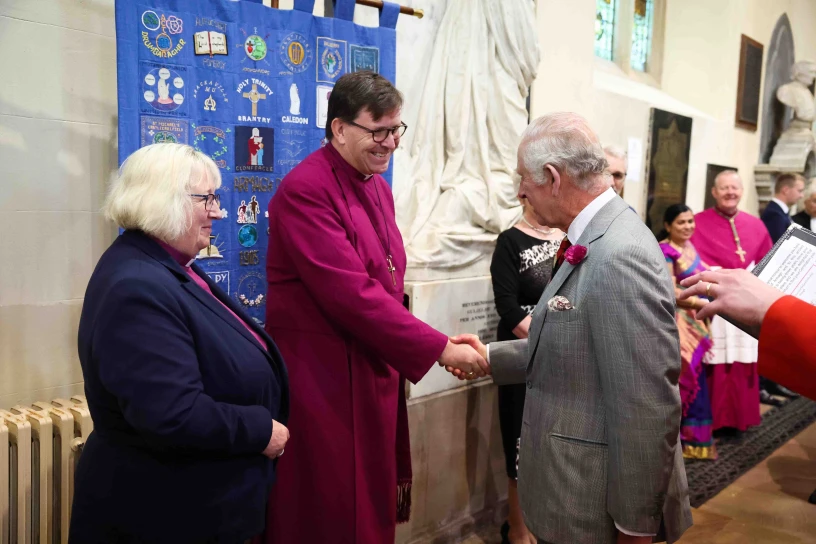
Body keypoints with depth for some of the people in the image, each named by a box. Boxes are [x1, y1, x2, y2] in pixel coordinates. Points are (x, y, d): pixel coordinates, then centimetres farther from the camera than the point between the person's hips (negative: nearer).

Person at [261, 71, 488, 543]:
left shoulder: (377, 186, 11)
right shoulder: (305, 191, -18)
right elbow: (351, 294, -25)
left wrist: (427, 347, 5)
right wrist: (439, 349, -20)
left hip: (375, 367, 8)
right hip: (322, 376, -8)